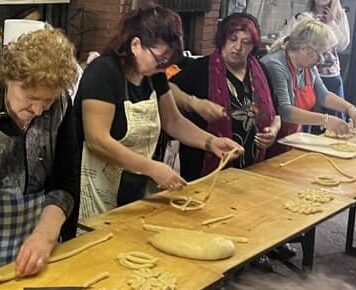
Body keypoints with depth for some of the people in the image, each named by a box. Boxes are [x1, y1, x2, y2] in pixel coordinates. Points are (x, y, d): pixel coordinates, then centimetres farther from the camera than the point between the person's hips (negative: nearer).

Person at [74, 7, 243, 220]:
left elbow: (173, 121, 13)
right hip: (100, 193, -7)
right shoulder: (103, 73, -20)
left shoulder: (154, 76, 2)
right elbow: (97, 141, -26)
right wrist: (153, 169, -27)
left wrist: (211, 142, -3)